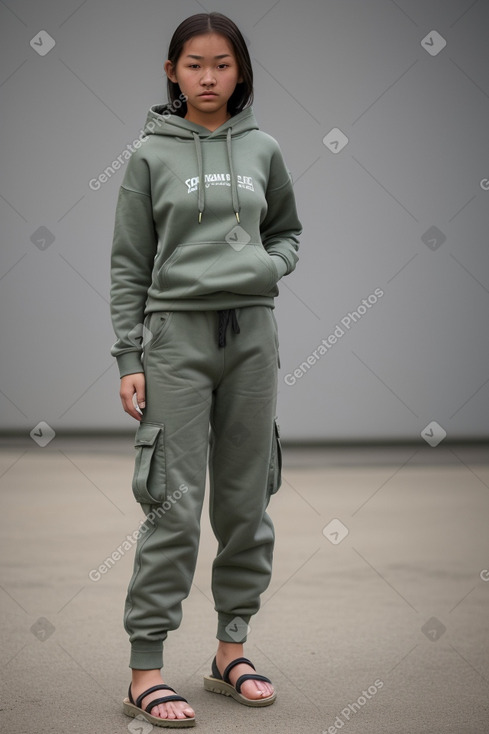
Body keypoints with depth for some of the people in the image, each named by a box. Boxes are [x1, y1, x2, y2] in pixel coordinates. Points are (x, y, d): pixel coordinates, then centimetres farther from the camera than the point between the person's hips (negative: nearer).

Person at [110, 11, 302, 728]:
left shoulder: (263, 150, 9)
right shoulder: (151, 156, 2)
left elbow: (289, 231, 21)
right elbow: (129, 265, 2)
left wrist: (270, 264, -2)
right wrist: (129, 359, -4)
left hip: (251, 333, 3)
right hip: (176, 333, -3)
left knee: (247, 500, 8)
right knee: (175, 505, -7)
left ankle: (231, 651, 21)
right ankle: (146, 672, 0)